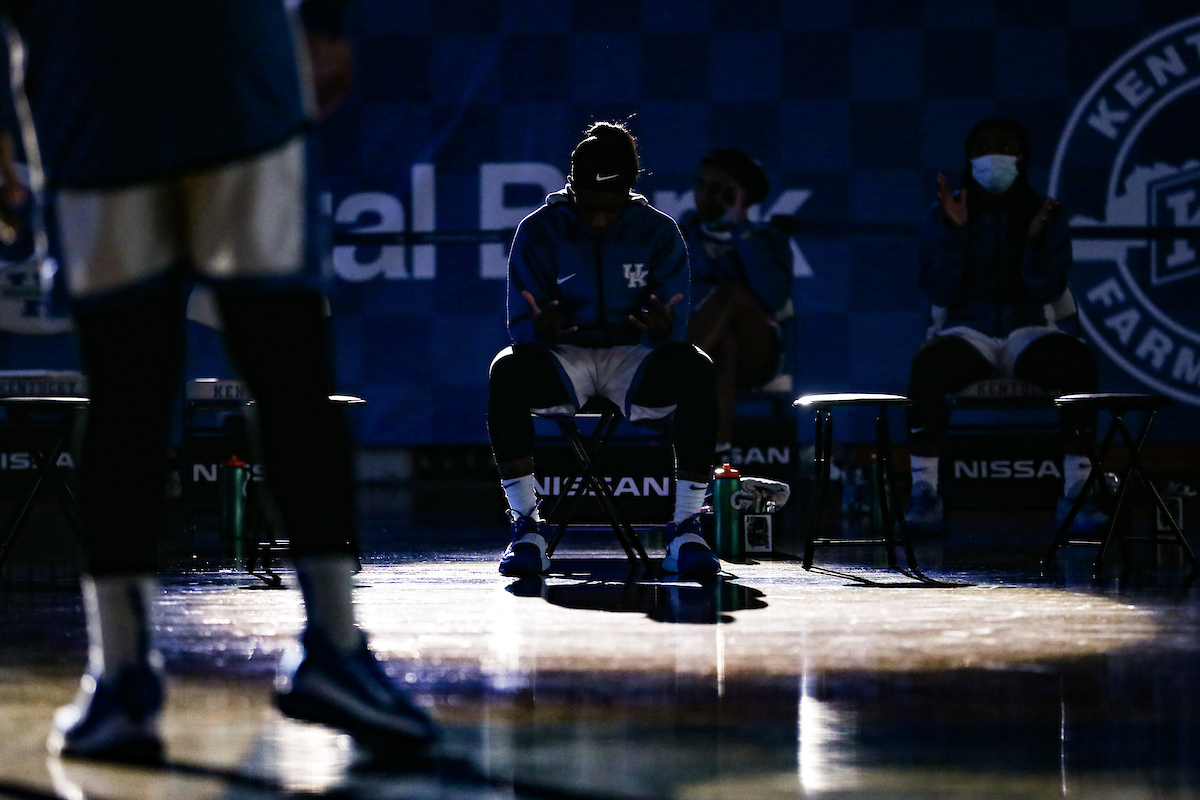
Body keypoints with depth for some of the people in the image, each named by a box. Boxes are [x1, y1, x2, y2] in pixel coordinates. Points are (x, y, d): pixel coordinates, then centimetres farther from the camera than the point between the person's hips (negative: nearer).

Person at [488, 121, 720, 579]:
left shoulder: (658, 232, -1)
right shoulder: (539, 232, -3)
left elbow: (676, 329, -5)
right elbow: (520, 329, -5)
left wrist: (663, 328, -31)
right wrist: (540, 328, -31)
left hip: (634, 360, 0)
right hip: (563, 360, 0)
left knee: (695, 368, -33)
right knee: (508, 370, -34)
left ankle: (685, 528, -28)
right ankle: (526, 527, -28)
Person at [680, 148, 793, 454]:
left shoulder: (767, 239, 9)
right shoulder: (682, 235, 17)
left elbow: (774, 297, -13)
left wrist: (741, 231, -11)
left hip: (754, 352, -1)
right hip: (702, 348, 1)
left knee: (731, 291, -35)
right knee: (723, 343, -38)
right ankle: (717, 445, -60)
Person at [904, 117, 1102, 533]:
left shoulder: (1046, 214, 6)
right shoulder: (942, 215, 5)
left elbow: (1048, 291, -4)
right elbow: (940, 291, -5)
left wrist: (1035, 241, -20)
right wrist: (954, 232, -15)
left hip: (1028, 332, 1)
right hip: (967, 333, -1)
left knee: (1075, 359, -33)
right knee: (931, 363, -36)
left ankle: (1075, 490, -32)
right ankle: (923, 489, -33)